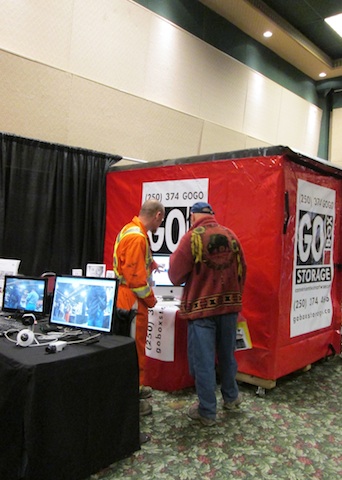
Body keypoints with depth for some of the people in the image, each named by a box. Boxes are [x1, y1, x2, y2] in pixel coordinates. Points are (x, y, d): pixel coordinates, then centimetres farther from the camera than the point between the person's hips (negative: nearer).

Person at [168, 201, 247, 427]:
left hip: (202, 307, -5)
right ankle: (231, 396, 40)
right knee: (227, 353, 22)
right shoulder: (231, 235, 3)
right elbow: (242, 272, 9)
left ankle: (207, 412, 17)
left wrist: (175, 258, 11)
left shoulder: (192, 237, -12)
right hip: (229, 305, 5)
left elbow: (176, 276, -10)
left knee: (203, 359, 6)